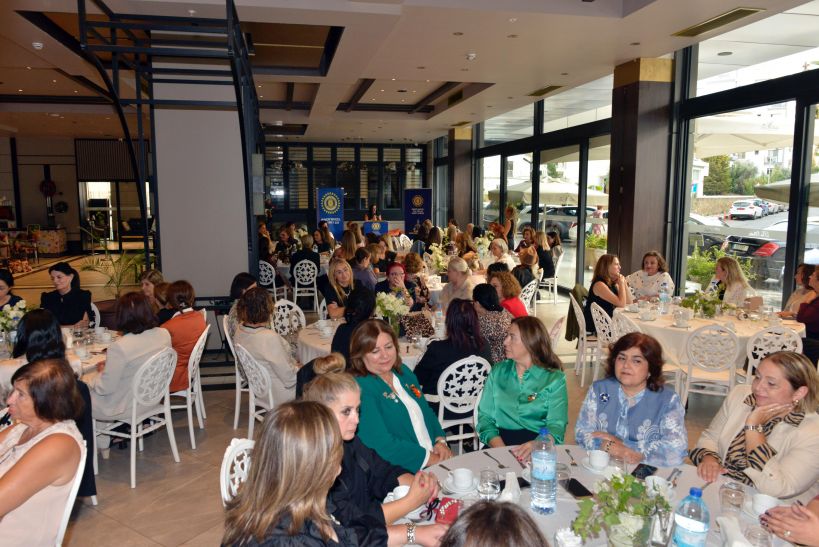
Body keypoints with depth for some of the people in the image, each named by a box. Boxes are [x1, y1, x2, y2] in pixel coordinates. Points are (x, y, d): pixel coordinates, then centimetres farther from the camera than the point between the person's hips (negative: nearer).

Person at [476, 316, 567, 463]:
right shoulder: (498, 371, 11)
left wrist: (535, 445, -28)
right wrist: (501, 449, -13)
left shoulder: (555, 379, 4)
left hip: (539, 445, -2)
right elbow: (485, 416, 5)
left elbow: (556, 425, -7)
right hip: (501, 441, 2)